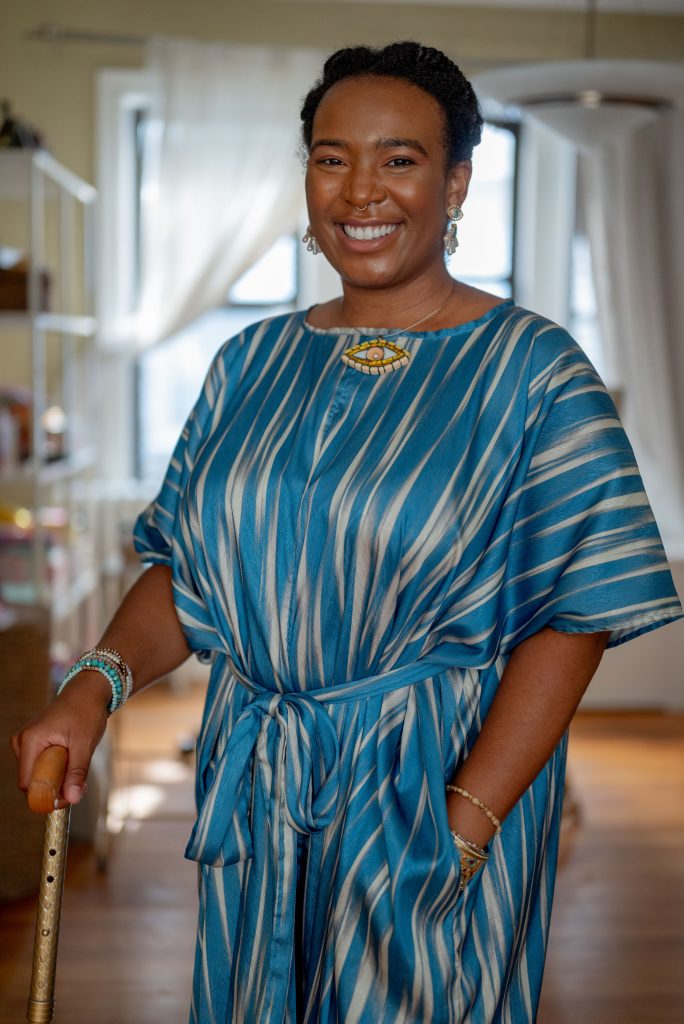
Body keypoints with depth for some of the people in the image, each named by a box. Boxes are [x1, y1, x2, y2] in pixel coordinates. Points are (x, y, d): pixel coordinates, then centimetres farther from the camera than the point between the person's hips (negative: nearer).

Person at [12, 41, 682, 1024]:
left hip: (442, 777, -4)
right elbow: (185, 569, 7)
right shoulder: (253, 362, 7)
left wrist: (467, 823, -21)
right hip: (253, 789, 5)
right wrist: (99, 681, -12)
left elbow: (574, 614, -14)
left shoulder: (530, 368, -9)